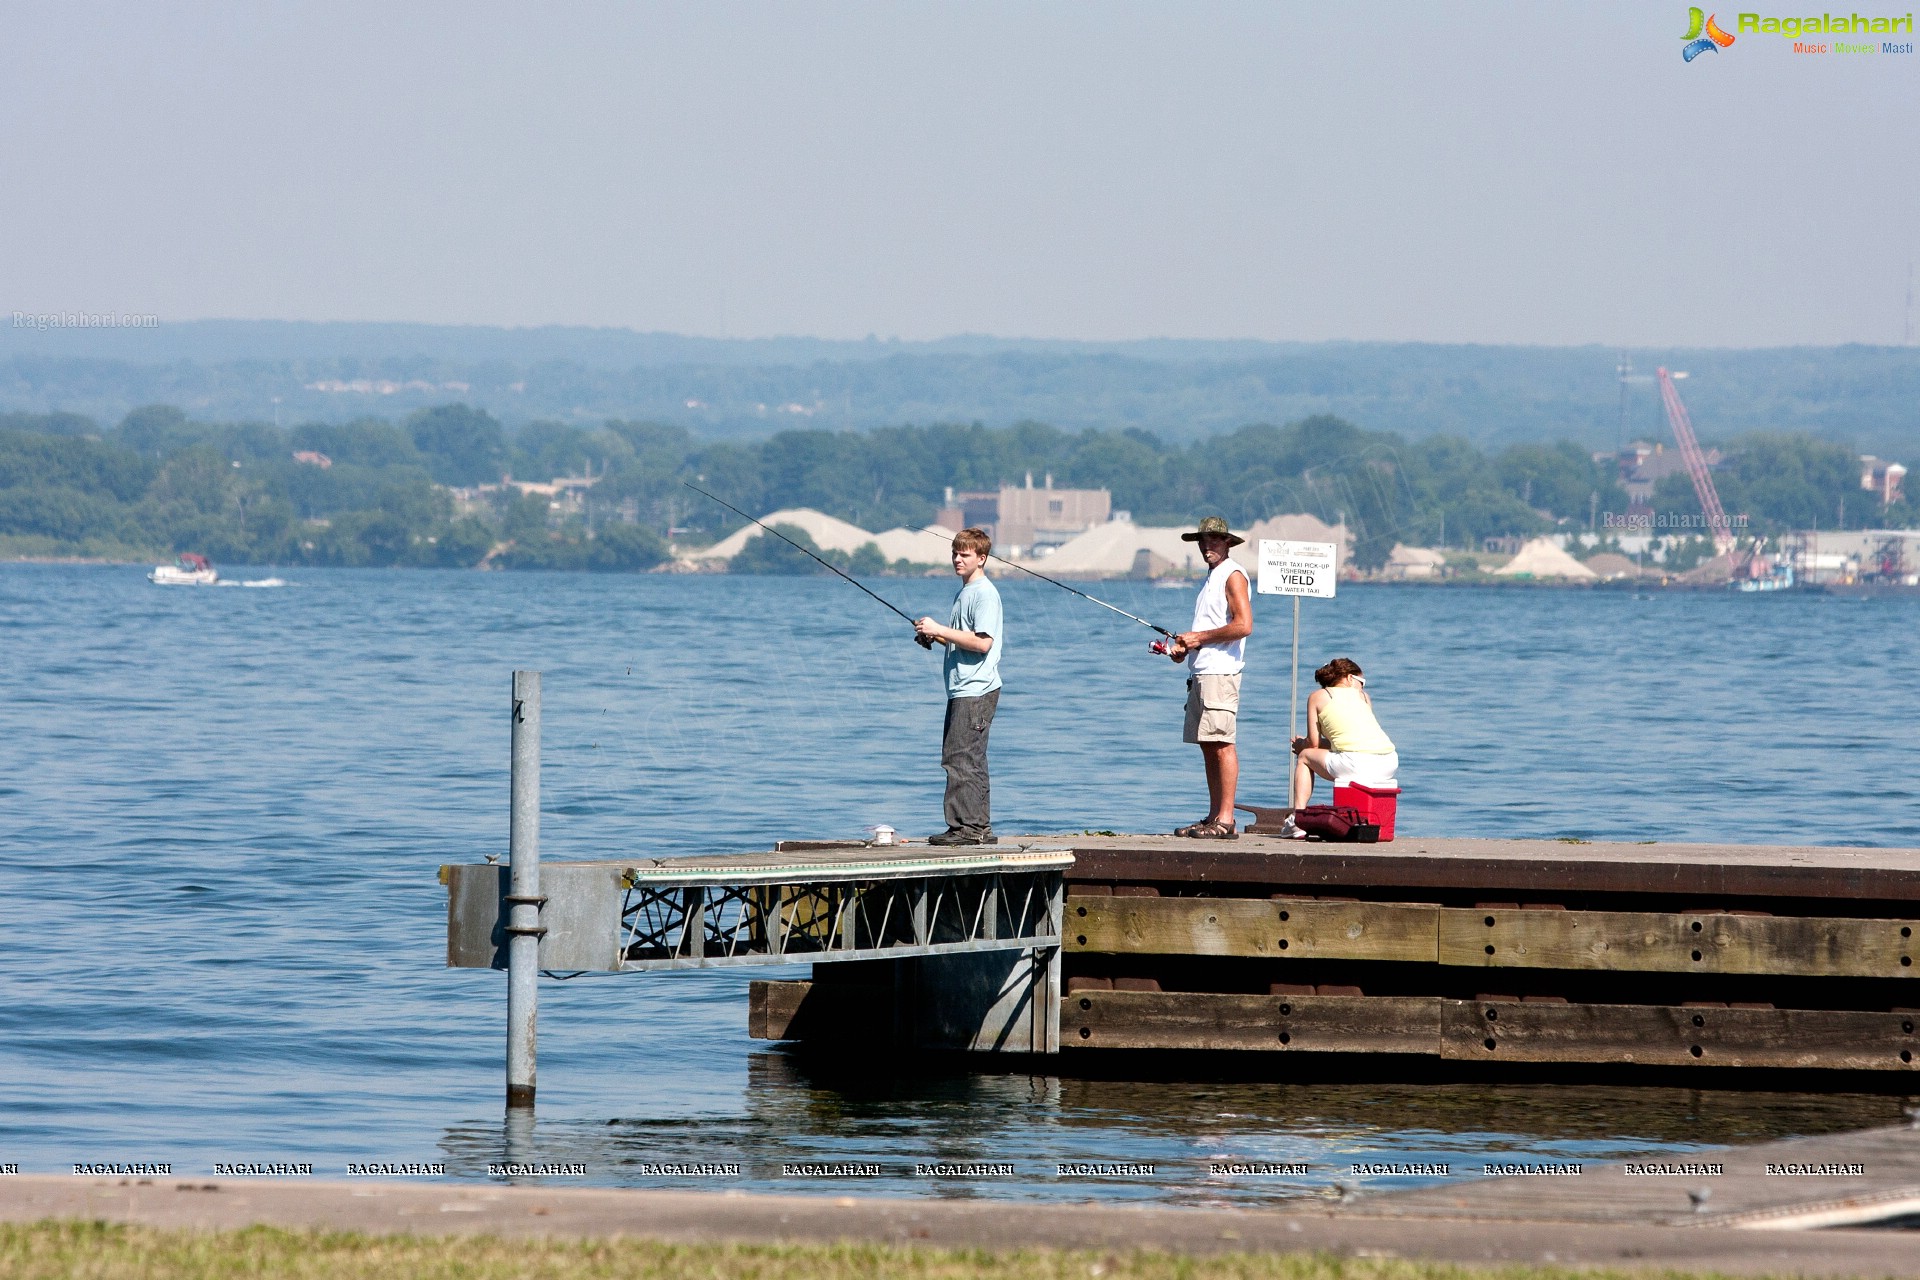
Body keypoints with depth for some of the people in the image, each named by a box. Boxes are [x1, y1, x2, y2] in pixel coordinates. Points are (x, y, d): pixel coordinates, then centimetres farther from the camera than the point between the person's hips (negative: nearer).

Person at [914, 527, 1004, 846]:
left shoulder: (985, 593, -12)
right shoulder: (963, 592, 18)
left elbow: (982, 642, -21)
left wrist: (939, 630, -18)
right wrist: (933, 637, 10)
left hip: (976, 691, -10)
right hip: (962, 690, 10)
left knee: (959, 757, -13)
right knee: (969, 760, 11)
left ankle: (967, 826, -14)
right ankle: (980, 828, 14)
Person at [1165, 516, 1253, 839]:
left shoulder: (1233, 576, -8)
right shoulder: (1211, 578, 22)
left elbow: (1243, 626, -18)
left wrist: (1200, 637, -12)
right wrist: (1185, 647, 12)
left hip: (1221, 671, -10)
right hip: (1200, 672, 10)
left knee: (1222, 744, -13)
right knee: (1208, 747, 9)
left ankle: (1225, 821, -16)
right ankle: (1214, 818, 12)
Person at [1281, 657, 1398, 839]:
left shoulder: (1318, 696, 17)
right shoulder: (1363, 696, 27)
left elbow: (1314, 743, 13)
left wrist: (1302, 745, 38)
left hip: (1354, 764, -4)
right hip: (1389, 764, 4)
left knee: (1304, 756, 24)